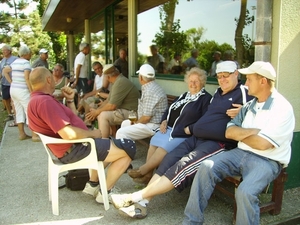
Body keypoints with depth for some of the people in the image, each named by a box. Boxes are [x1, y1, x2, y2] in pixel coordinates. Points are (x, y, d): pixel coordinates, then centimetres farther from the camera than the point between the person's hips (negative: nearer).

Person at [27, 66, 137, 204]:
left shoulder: (37, 100, 13)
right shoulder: (45, 101, -22)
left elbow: (72, 120, 18)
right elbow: (69, 133, -30)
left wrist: (70, 100, 8)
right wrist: (92, 134, -14)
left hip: (70, 147, 11)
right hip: (73, 149, -11)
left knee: (109, 143, 32)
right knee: (128, 148, -10)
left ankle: (93, 184, 26)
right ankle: (106, 193, 2)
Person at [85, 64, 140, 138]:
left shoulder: (120, 83, -20)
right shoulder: (118, 81, 14)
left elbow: (112, 106, -22)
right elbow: (108, 100, 16)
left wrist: (97, 112, -7)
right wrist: (96, 111, 4)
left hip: (130, 113, -11)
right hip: (123, 110, 11)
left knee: (103, 115, -21)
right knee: (99, 113, 10)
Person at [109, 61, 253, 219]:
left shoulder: (242, 93, -1)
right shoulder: (218, 92, 23)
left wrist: (240, 114, -24)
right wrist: (193, 128, 20)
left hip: (219, 143, -8)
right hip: (197, 137, 8)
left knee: (182, 166, -26)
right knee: (169, 159, -12)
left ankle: (136, 197, -29)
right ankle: (142, 203, -19)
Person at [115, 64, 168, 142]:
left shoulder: (150, 91, -24)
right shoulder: (151, 87, 11)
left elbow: (146, 117, -25)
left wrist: (136, 123, -7)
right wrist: (136, 120, 6)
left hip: (152, 126, -12)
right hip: (149, 121, 12)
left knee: (121, 133, -20)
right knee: (125, 123, 26)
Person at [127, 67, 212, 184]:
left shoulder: (206, 98, -1)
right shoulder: (184, 95, 22)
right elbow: (169, 110, 27)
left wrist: (188, 129, -18)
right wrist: (164, 121, 7)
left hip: (184, 134, -7)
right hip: (170, 128, 7)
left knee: (165, 144, -29)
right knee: (154, 140, -19)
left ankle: (143, 170, -17)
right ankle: (148, 174, -18)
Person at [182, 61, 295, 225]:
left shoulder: (282, 108, -11)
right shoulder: (250, 105, 10)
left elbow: (262, 143, -19)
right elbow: (229, 132, 5)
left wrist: (239, 134, -3)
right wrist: (253, 131, -11)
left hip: (267, 160, -6)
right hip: (241, 153, 6)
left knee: (245, 192, -33)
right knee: (207, 167, -16)